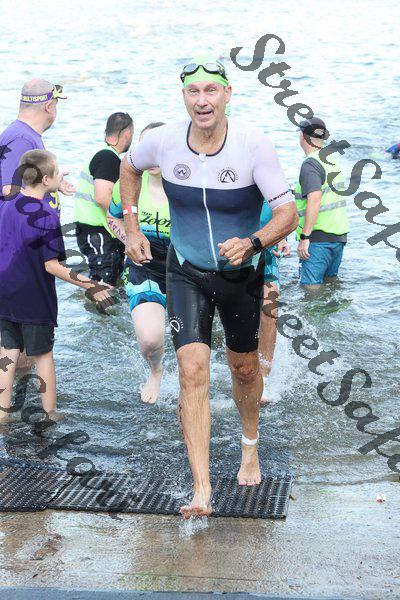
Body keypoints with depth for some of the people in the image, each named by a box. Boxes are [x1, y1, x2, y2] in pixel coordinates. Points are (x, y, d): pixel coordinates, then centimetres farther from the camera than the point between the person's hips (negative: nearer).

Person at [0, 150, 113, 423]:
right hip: (34, 299, -5)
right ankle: (50, 413, 17)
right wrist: (90, 286, -17)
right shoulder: (47, 215, -19)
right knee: (43, 354, 9)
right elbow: (51, 266, -19)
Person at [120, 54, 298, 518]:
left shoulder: (254, 146, -21)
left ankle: (250, 445, 48)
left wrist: (251, 243, -38)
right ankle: (201, 491, -13)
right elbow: (128, 167, 11)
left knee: (244, 367, 16)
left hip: (242, 273, 0)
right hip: (186, 273, 1)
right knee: (192, 370, -14)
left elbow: (288, 213, -20)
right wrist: (131, 227, 4)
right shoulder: (163, 140, -13)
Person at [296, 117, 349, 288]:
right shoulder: (333, 161, 15)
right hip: (339, 235, 9)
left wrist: (304, 237, -25)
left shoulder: (310, 164, -14)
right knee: (331, 282, 18)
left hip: (319, 237, -9)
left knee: (312, 287, -7)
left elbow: (315, 200, -25)